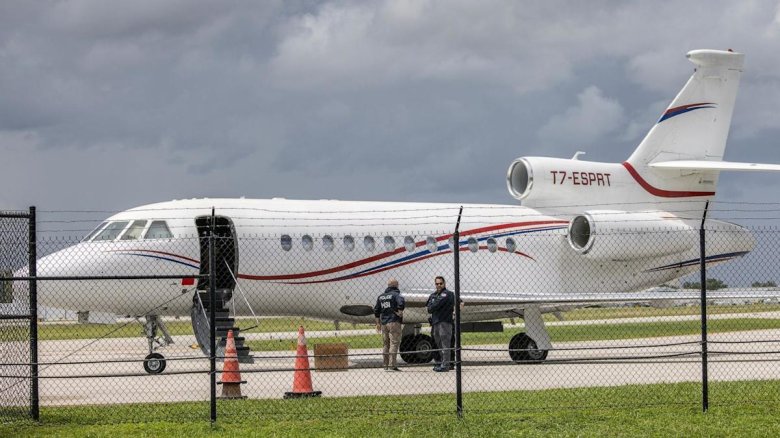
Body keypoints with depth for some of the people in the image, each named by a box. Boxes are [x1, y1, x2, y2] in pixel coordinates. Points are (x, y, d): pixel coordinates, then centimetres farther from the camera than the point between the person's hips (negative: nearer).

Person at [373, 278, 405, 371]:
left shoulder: (381, 296, 15)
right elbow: (401, 302, -27)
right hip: (394, 322, -6)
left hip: (384, 323, 6)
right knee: (394, 343, -6)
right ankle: (392, 365, -12)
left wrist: (378, 323, 21)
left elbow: (376, 310, 16)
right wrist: (400, 312, -13)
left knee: (385, 344, 12)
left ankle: (386, 365, 15)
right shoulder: (396, 294, -6)